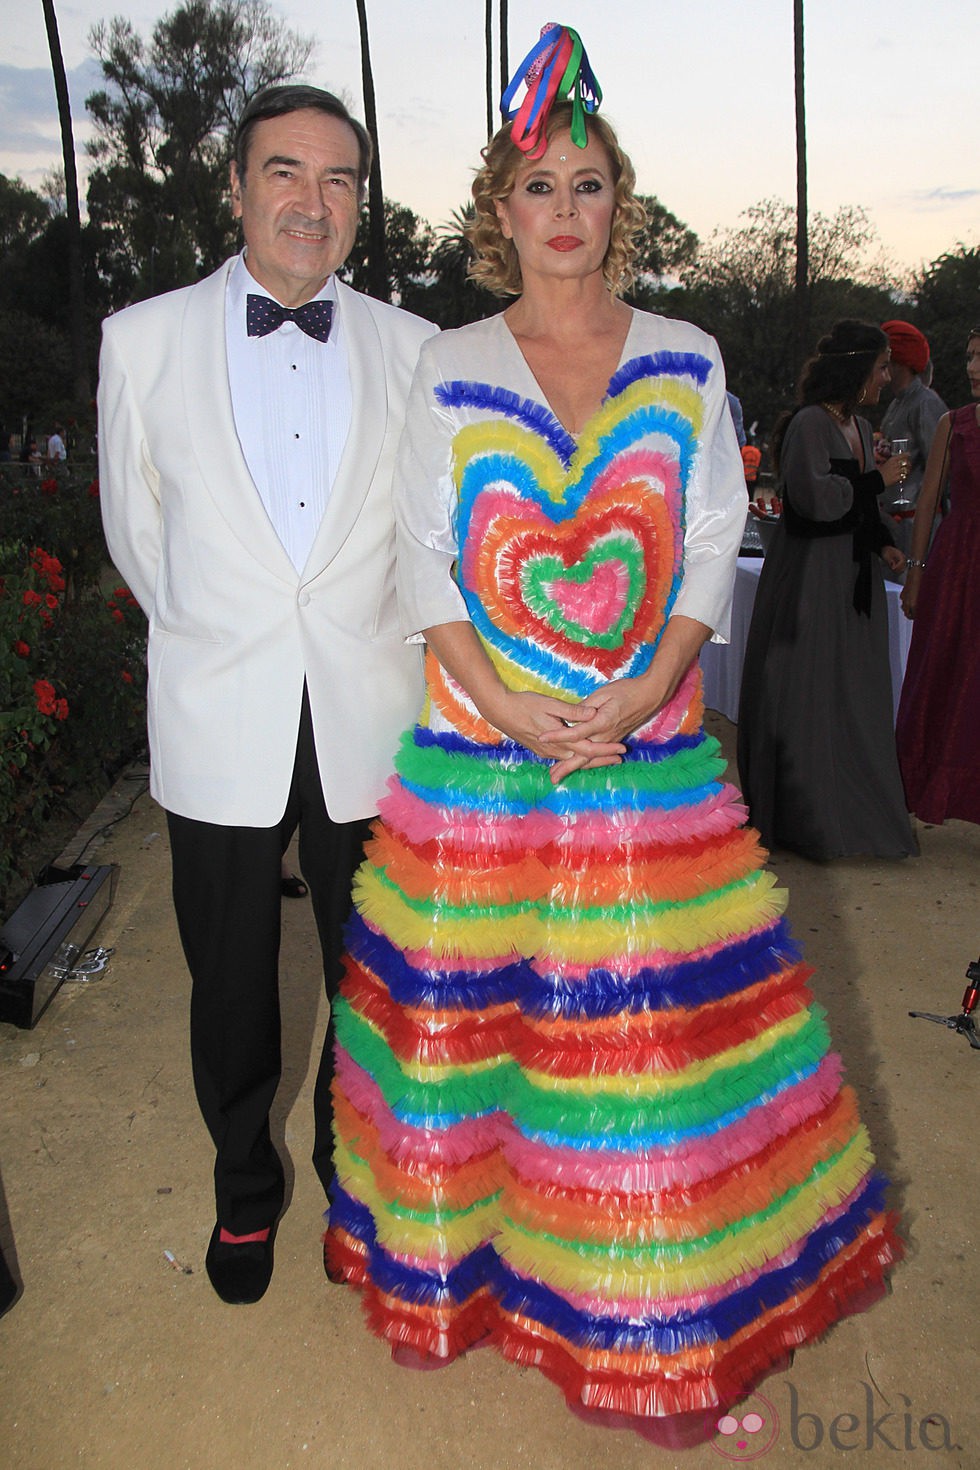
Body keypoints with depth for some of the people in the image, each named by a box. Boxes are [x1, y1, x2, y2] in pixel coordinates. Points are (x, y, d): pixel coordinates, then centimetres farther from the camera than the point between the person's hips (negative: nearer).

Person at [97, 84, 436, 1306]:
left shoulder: (412, 349, 2)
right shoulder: (143, 339, 0)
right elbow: (135, 529, 9)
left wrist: (366, 646, 11)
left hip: (368, 725, 1)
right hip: (219, 730, 0)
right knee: (230, 985, 15)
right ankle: (244, 1186, 41)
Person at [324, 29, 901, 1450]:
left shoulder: (685, 359, 7)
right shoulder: (450, 367, 5)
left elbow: (713, 547, 4)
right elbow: (421, 558, 2)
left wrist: (639, 696, -11)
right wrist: (501, 701, -11)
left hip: (650, 744, 1)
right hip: (481, 745, 0)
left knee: (652, 1009, 4)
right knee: (477, 996, 6)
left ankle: (657, 1309, 25)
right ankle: (473, 1244, 30)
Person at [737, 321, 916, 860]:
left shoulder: (860, 427, 15)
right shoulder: (810, 423, -12)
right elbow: (812, 497, -23)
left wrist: (884, 542, 5)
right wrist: (876, 480, -12)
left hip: (853, 575, 9)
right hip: (810, 575, -9)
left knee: (854, 691, 11)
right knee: (807, 695, -3)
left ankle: (853, 810, 21)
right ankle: (803, 820, 7)